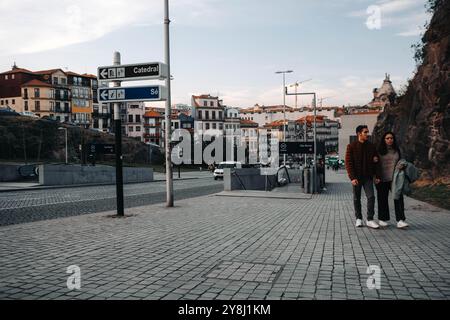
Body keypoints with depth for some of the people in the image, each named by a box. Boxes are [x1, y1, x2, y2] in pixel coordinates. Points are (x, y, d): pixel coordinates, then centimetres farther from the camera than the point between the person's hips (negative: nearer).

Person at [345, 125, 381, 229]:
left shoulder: (371, 146, 6)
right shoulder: (351, 146, -4)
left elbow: (376, 160, 15)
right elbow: (348, 163, -8)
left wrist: (376, 176, 6)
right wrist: (352, 177, -16)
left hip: (368, 177, 2)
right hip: (356, 177, -2)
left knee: (371, 197, -8)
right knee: (357, 198, 7)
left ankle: (370, 219, -2)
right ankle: (358, 218, 20)